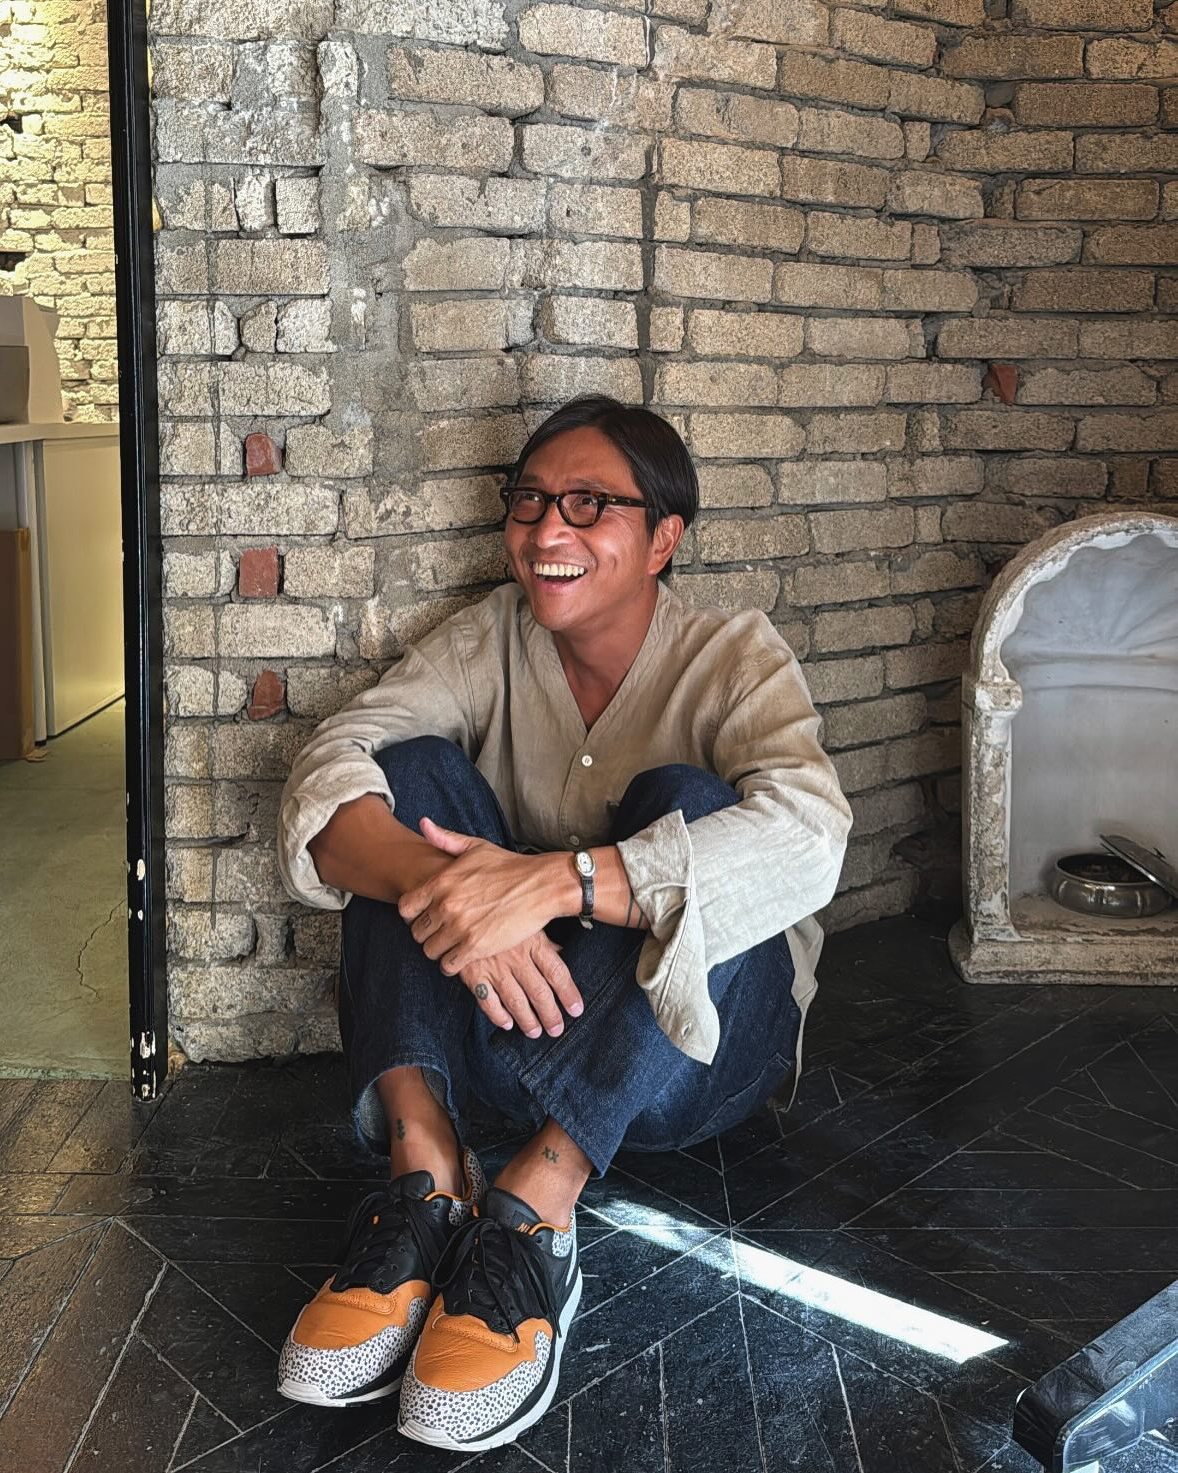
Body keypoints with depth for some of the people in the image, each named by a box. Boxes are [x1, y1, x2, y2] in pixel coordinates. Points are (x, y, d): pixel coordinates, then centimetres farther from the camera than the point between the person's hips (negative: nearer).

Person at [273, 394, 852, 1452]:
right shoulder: (488, 640, -1)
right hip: (508, 1017, 3)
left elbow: (806, 835, -31)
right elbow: (326, 776, -17)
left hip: (694, 1045, -3)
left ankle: (535, 1207, -34)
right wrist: (446, 887, -38)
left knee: (687, 804, -29)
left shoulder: (731, 657, -10)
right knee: (413, 765, -15)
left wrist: (556, 880, -43)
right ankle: (426, 1173, -28)